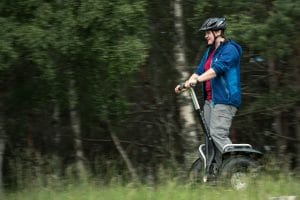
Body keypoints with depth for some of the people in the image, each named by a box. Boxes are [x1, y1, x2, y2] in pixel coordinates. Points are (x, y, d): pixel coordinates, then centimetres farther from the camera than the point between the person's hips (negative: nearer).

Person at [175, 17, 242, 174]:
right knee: (210, 136, 4)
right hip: (209, 100, 9)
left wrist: (197, 80, -32)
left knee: (218, 134, -20)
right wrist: (185, 84, 0)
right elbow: (200, 71, 16)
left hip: (225, 100, -9)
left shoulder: (230, 49, -9)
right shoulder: (209, 52, 21)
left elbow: (218, 68, -23)